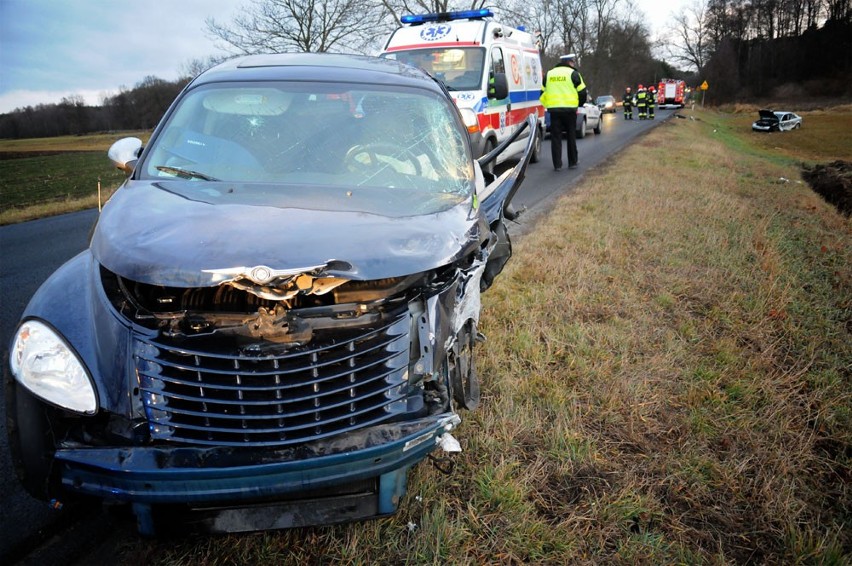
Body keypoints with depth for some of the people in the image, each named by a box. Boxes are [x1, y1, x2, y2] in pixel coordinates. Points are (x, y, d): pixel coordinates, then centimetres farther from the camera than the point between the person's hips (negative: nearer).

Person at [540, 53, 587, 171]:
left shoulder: (549, 74, 12)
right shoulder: (573, 73, -1)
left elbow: (542, 93, 14)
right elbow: (582, 92, 0)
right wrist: (579, 104, 18)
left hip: (554, 109, 2)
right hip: (569, 109, -2)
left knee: (555, 137, 4)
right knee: (571, 136, 9)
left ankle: (557, 164, 2)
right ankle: (572, 162, 15)